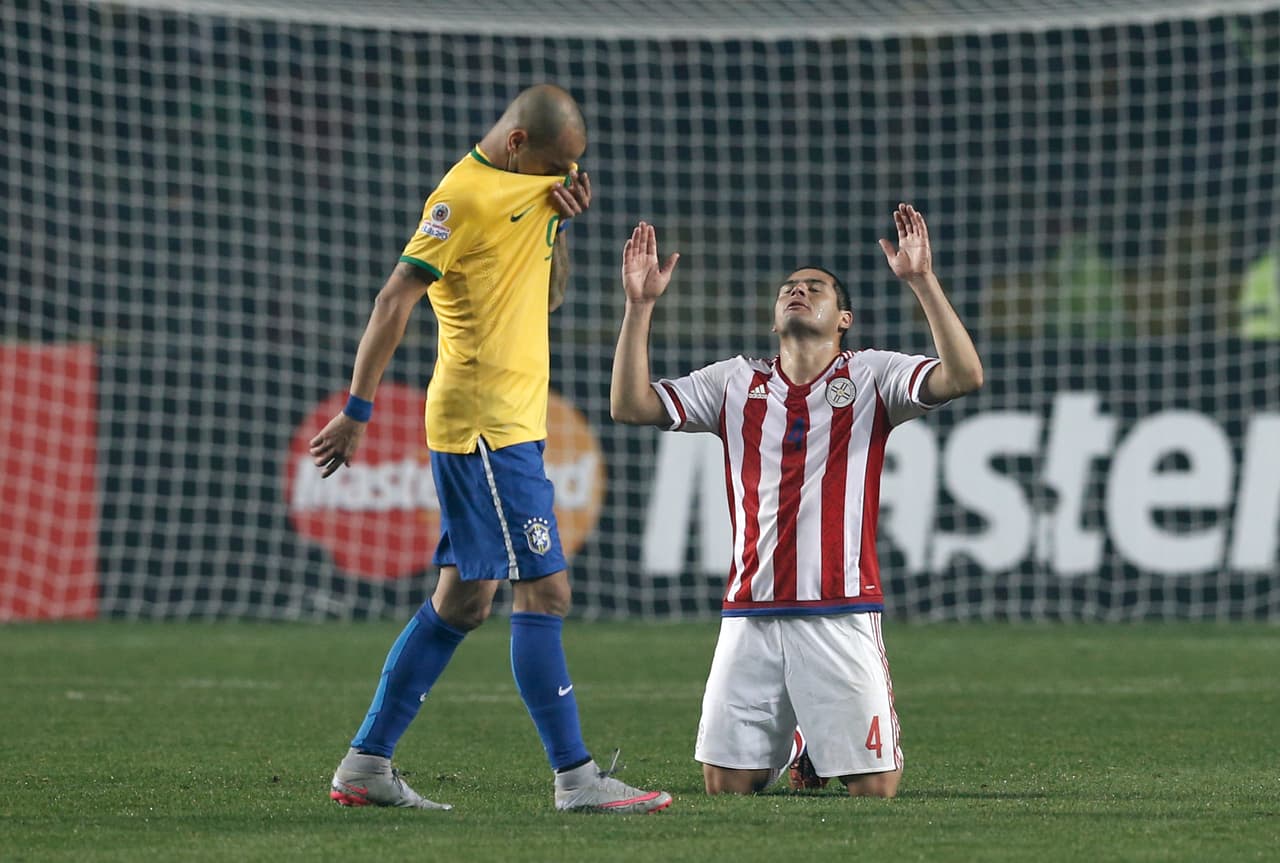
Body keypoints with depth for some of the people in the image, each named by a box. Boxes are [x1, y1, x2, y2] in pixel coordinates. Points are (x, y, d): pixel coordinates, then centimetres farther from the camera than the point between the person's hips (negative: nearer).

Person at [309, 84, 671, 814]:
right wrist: (358, 409, -19)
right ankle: (576, 777, -9)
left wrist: (562, 217, 5)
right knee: (545, 591, -10)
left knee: (464, 599, 10)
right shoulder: (465, 196, -13)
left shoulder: (527, 185, 16)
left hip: (510, 422, 10)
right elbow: (396, 299, -16)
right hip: (487, 425, -10)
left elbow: (549, 295, 22)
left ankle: (366, 765, 14)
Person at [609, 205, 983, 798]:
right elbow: (630, 406, 7)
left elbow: (963, 377, -11)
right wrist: (640, 304, -1)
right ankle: (785, 747, 34)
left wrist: (922, 281, -19)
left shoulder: (872, 377, 6)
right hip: (750, 612, 2)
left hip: (841, 611, -2)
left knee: (874, 787, -4)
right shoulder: (734, 382, 14)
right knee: (727, 785, 1)